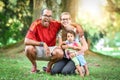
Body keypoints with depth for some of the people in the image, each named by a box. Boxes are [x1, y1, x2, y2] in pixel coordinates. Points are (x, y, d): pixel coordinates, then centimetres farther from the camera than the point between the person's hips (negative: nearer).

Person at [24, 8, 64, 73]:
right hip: (38, 50, -1)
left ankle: (50, 65, 4)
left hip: (50, 50, 1)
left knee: (60, 53, -29)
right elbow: (26, 41, -26)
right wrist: (42, 44, -31)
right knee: (29, 48, -33)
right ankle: (34, 65, 0)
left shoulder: (55, 24, -11)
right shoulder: (36, 24, -18)